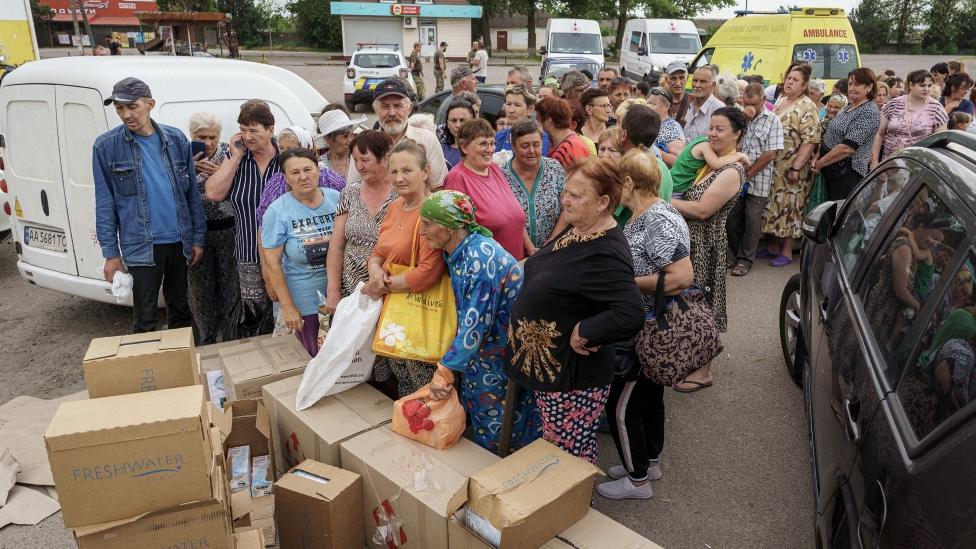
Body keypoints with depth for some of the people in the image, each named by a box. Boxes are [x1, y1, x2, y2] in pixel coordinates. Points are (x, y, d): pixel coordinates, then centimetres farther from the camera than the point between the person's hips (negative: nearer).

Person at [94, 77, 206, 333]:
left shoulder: (176, 139, 2)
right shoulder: (106, 146, -4)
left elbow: (192, 192, 6)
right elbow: (104, 203, -2)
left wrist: (198, 237, 5)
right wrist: (111, 253, -4)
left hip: (180, 242, 3)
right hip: (141, 246, -3)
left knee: (180, 308, 16)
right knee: (144, 318, 3)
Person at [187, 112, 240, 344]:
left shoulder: (229, 153, 0)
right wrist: (190, 171, -15)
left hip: (228, 230, -1)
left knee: (230, 284, 1)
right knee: (201, 289, 9)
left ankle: (231, 340, 17)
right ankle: (205, 342, 25)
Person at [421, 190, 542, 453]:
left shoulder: (482, 257, -28)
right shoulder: (455, 252, 1)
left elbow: (476, 323, -29)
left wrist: (445, 369, -25)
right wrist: (449, 364, 11)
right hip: (479, 354, 8)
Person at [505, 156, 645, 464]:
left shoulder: (607, 254, -27)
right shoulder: (576, 231, 3)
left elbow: (631, 315, -37)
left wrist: (582, 332, -27)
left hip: (573, 378, -10)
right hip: (547, 365, 10)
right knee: (554, 446, 26)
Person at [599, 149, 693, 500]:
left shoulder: (658, 222, -25)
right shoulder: (645, 214, 5)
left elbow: (682, 277, -31)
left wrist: (630, 283, -24)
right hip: (652, 328, 10)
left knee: (621, 405, 3)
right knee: (649, 394, 23)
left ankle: (637, 480, 21)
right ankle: (650, 462, 42)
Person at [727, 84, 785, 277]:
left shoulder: (773, 121, -2)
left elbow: (772, 153, -8)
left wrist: (749, 173, -10)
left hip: (758, 180, -3)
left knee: (752, 220, 2)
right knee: (732, 218, 6)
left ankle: (745, 259, 12)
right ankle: (735, 255, 23)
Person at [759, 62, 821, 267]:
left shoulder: (807, 108, -11)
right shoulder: (780, 102, 13)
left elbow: (810, 141, -18)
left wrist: (796, 168, -22)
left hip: (792, 169, -7)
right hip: (773, 166, 7)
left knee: (789, 206, 0)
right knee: (773, 204, 12)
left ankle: (787, 251, 9)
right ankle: (773, 246, 25)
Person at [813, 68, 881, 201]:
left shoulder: (869, 111, -14)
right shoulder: (849, 107, 15)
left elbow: (847, 148, -22)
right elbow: (829, 136, 15)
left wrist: (820, 163, -14)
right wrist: (817, 158, 0)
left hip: (848, 173, -9)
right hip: (831, 170, 9)